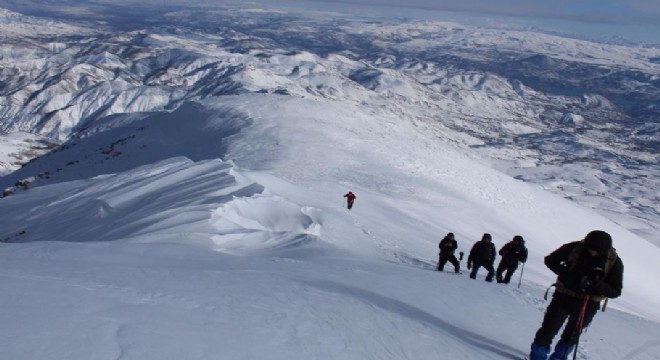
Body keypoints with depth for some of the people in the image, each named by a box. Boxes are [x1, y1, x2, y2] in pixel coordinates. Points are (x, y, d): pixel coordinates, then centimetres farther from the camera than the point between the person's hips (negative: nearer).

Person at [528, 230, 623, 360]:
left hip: (588, 304, 0)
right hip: (564, 296, 0)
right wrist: (566, 274, -18)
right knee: (549, 328, 0)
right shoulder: (575, 248, -13)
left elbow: (615, 291, -10)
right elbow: (550, 260, -2)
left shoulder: (614, 262, -12)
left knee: (571, 335, 11)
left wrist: (596, 284, -28)